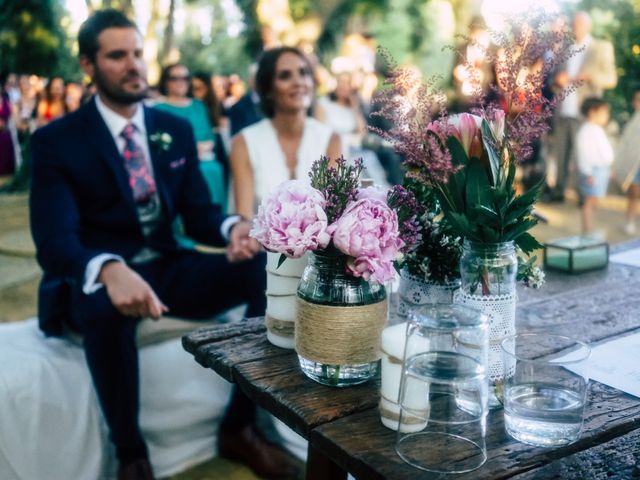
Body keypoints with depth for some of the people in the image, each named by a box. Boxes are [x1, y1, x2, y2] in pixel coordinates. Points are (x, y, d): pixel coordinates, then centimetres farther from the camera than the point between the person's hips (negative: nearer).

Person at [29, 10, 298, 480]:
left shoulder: (176, 129, 8)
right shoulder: (56, 140, -6)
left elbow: (198, 213, 6)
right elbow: (54, 240, -18)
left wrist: (234, 228, -21)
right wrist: (110, 270, -41)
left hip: (169, 270, 5)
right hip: (97, 280, -4)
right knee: (107, 308, -41)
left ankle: (239, 427, -4)